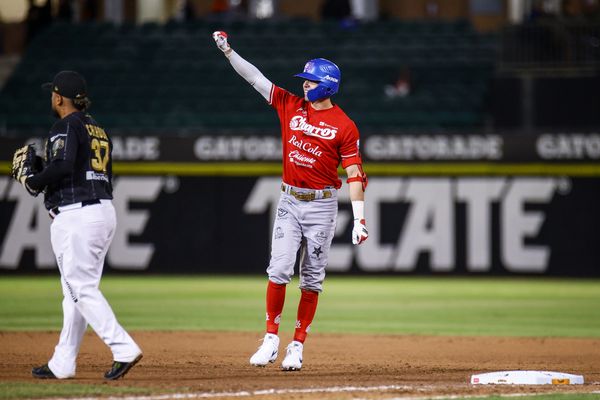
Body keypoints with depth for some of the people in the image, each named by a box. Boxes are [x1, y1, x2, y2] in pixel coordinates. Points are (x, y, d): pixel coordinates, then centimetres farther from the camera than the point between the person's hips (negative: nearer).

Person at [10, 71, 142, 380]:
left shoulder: (67, 126, -7)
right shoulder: (98, 130, 19)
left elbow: (62, 166, -23)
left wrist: (32, 183, -6)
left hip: (75, 215, -9)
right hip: (105, 211, 9)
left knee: (81, 288, -10)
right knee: (76, 289, 12)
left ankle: (124, 350, -21)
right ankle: (62, 364, 16)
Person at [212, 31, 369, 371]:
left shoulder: (345, 126, -6)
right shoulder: (291, 106, 5)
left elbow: (355, 175, -8)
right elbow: (255, 77, 5)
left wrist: (359, 218, -14)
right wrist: (228, 50, -5)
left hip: (322, 206, -3)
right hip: (289, 202, 3)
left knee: (312, 279, 2)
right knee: (279, 270, -7)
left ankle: (297, 346, 8)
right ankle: (271, 340, -1)